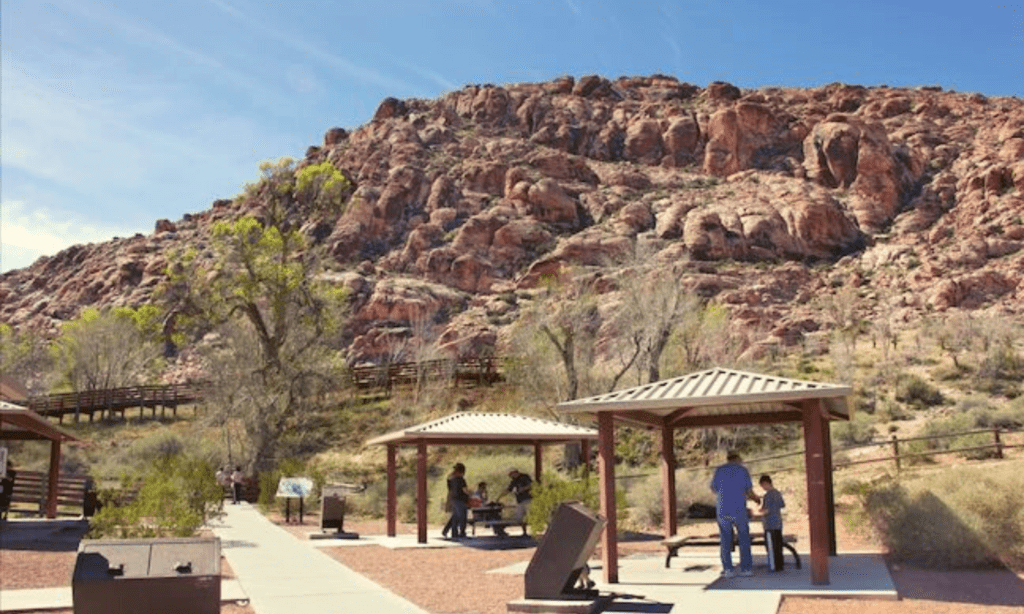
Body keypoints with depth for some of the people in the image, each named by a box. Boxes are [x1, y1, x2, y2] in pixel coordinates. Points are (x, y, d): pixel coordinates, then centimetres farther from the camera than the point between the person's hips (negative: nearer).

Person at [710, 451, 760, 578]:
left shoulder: (719, 470, 5)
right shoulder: (743, 470, 1)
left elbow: (713, 489, 14)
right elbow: (749, 491, 1)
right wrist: (756, 498, 23)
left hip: (722, 510, 1)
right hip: (739, 510, -1)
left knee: (725, 540, 7)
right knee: (744, 539, 10)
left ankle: (728, 569, 4)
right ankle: (746, 568, 8)